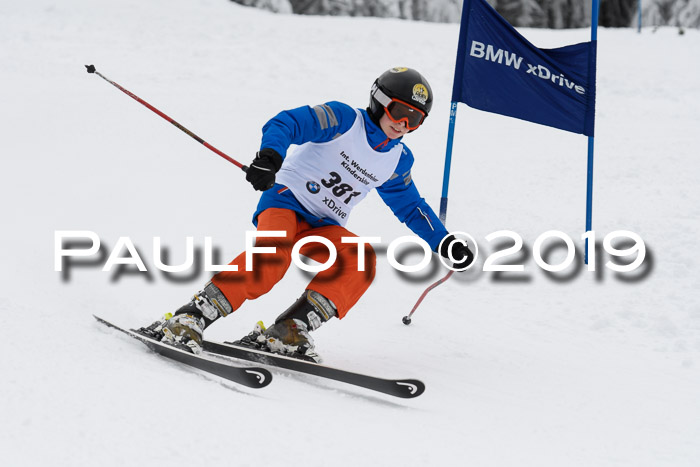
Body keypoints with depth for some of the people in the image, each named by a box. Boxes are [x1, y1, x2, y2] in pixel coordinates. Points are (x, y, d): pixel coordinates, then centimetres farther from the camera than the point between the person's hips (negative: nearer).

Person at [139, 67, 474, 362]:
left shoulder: (397, 161, 13)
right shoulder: (343, 119, -6)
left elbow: (412, 208, 26)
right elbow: (286, 124, -19)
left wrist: (445, 243, 17)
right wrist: (270, 155, -40)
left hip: (323, 228, 6)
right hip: (287, 199, -6)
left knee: (361, 258, -25)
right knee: (273, 254, -36)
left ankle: (288, 332, -29)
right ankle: (189, 320, -36)